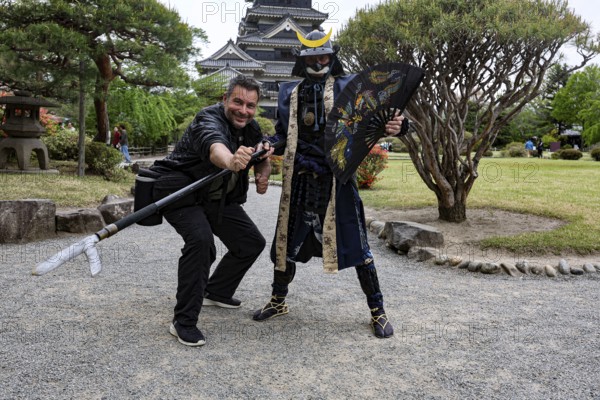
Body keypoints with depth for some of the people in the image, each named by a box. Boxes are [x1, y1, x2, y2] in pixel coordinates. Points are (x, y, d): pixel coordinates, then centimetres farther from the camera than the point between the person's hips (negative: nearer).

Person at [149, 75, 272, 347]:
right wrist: (231, 161, -73)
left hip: (218, 198, 8)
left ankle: (216, 292, 29)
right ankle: (183, 322, -22)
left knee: (252, 242, 8)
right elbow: (214, 146, -49)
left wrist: (263, 174, -10)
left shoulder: (251, 128, -1)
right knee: (200, 239, -32)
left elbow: (263, 158, 15)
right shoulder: (209, 120, -25)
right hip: (180, 189, -8)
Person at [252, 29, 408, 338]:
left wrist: (392, 127, -25)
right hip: (300, 179, 3)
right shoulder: (289, 93, 12)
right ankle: (278, 301, 32)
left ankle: (377, 311, 14)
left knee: (354, 242, -1)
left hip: (337, 178, -3)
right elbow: (283, 136, 16)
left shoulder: (347, 86, 3)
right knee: (288, 240, 11)